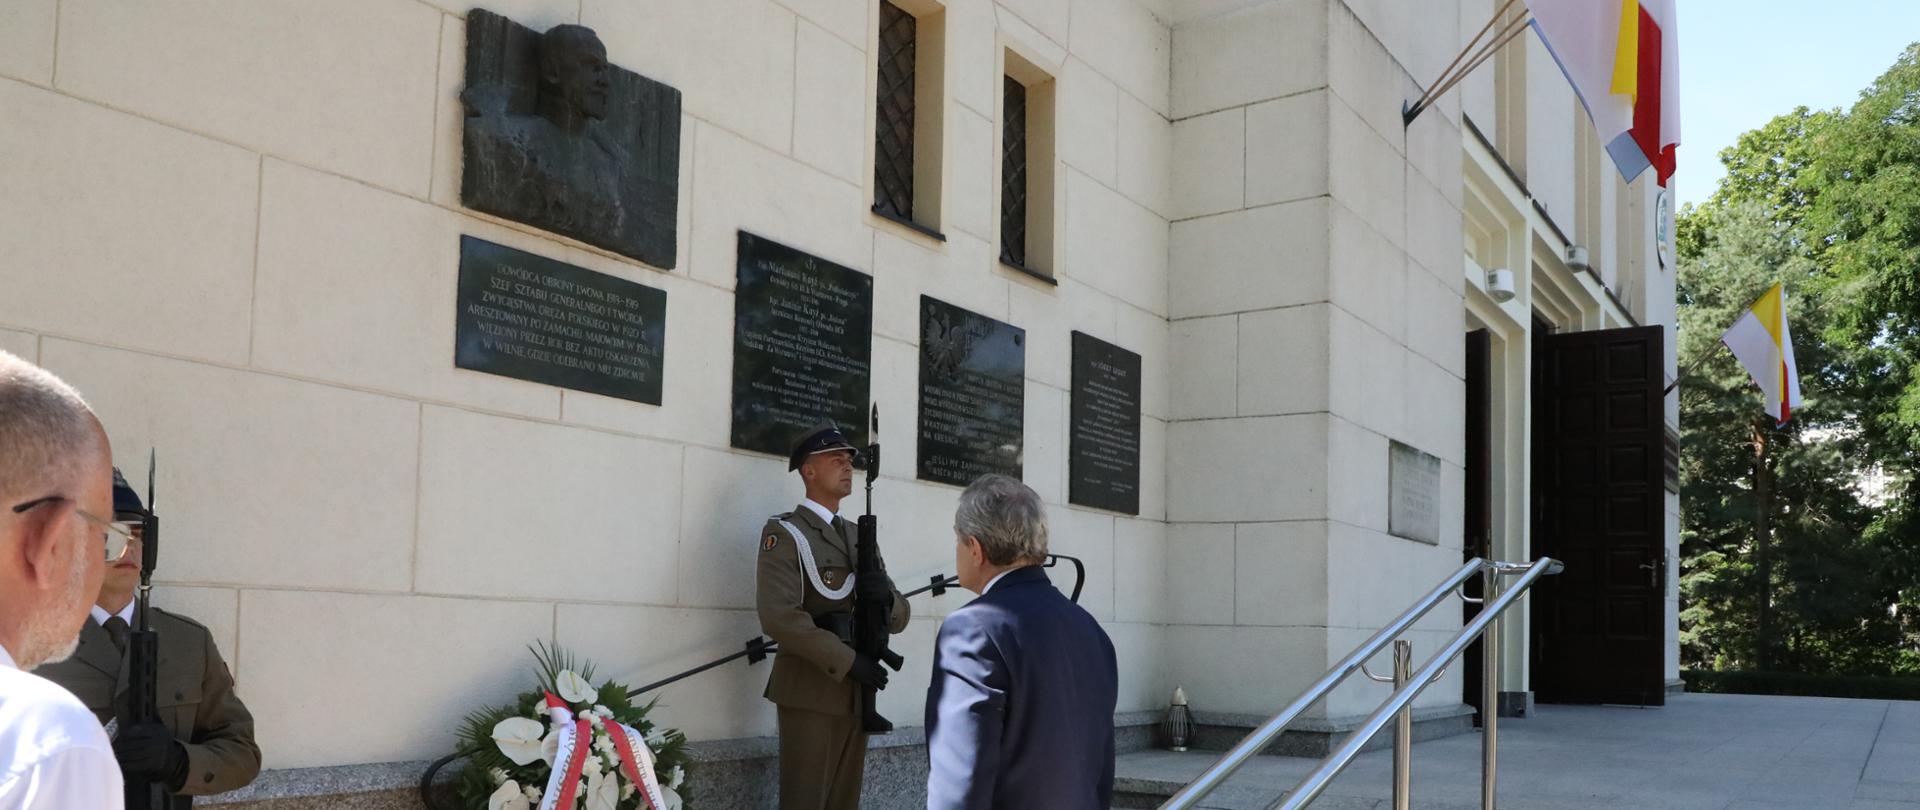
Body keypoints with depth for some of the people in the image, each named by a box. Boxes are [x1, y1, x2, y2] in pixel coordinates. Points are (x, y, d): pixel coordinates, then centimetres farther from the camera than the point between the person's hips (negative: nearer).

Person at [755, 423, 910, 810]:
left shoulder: (860, 537, 16)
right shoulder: (784, 532, -6)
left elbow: (900, 618, 14)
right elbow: (779, 616, -19)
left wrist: (886, 596, -10)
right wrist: (848, 661, -21)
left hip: (857, 694, 7)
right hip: (811, 692, -7)